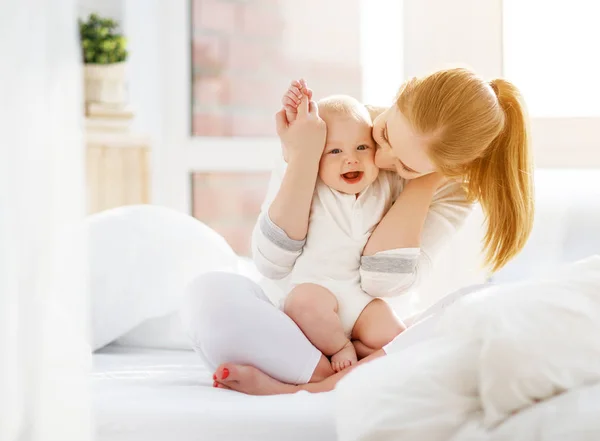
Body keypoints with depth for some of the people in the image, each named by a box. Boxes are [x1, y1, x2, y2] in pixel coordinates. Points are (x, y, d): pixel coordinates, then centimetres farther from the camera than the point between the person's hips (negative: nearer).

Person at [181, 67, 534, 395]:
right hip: (282, 328, 0)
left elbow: (385, 280, -21)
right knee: (210, 293, -30)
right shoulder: (326, 129, -10)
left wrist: (421, 180, -20)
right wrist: (304, 155, -24)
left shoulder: (450, 189, -7)